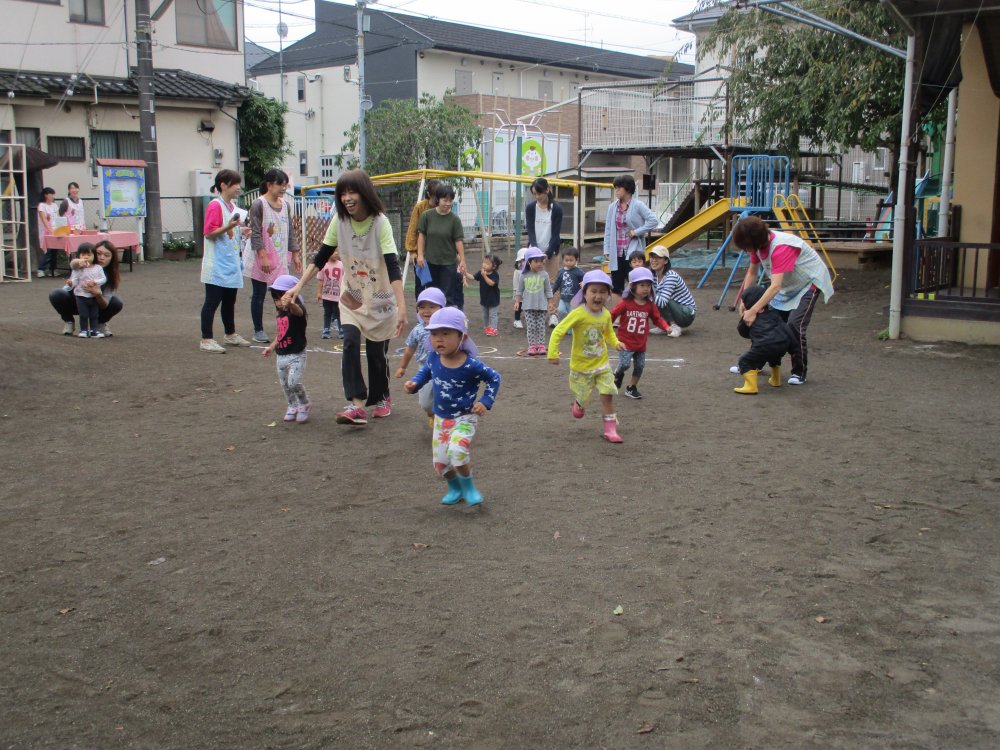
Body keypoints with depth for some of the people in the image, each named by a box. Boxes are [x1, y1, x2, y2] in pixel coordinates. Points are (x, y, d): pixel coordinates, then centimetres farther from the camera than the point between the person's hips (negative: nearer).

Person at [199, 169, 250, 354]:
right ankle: (206, 340, -1)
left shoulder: (232, 206, 14)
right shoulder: (215, 206, -13)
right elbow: (209, 233, -17)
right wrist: (227, 227, -29)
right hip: (217, 265, -9)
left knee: (230, 301, 18)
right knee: (212, 302, -5)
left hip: (231, 263, 9)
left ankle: (230, 335, 31)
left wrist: (242, 233, 8)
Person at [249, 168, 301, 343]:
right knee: (259, 294, 4)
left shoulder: (285, 205, 10)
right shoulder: (259, 205, -9)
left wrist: (295, 255, 11)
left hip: (281, 258, 6)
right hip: (262, 258, -5)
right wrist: (263, 257, -21)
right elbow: (256, 234, -15)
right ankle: (258, 331, 14)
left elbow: (290, 233, 15)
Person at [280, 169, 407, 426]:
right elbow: (320, 258, 0)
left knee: (376, 351, 2)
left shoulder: (380, 223, -21)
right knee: (350, 343, -17)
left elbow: (393, 266, -28)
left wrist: (401, 306, -36)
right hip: (351, 297, 3)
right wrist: (298, 287, -8)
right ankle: (356, 405, -20)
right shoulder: (339, 221, -8)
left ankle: (381, 398, 29)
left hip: (380, 299, -3)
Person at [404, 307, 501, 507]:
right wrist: (414, 383, -6)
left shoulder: (470, 365, -23)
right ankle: (455, 488, 38)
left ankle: (468, 487, 2)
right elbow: (425, 372, 13)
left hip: (464, 418, -5)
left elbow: (494, 378, -8)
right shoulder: (433, 358, -10)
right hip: (441, 418, 5)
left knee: (457, 452, -27)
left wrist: (485, 402, -16)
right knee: (440, 461, 7)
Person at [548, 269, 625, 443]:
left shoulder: (606, 315, -5)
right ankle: (578, 403, 48)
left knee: (608, 394, -5)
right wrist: (553, 353, -29)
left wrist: (616, 343, -5)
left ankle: (610, 428, 7)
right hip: (581, 365, -3)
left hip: (601, 363, 3)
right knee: (583, 398, 10)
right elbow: (558, 331, -24)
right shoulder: (578, 313, -23)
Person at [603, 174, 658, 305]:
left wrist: (636, 232, -15)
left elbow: (653, 221, -14)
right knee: (616, 287, 9)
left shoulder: (638, 205, -7)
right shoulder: (612, 207, 6)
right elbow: (608, 229, 8)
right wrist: (607, 250, 4)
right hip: (617, 253, 5)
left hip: (633, 252, -5)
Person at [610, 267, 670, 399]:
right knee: (625, 364, -15)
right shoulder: (625, 303, -10)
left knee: (640, 366, 8)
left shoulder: (650, 305, 1)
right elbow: (612, 315, -4)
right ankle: (618, 374, 20)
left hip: (641, 344, 4)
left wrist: (666, 327, -9)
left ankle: (632, 387, 25)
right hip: (626, 342, -4)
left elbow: (657, 318, 8)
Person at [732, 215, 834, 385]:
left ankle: (800, 372, -4)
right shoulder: (759, 244, -11)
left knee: (795, 326, -19)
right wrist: (744, 301, -11)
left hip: (809, 282, -8)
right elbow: (752, 272, 0)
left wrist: (753, 310, -47)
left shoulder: (781, 247, -37)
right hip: (788, 285, 8)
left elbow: (775, 286, -44)